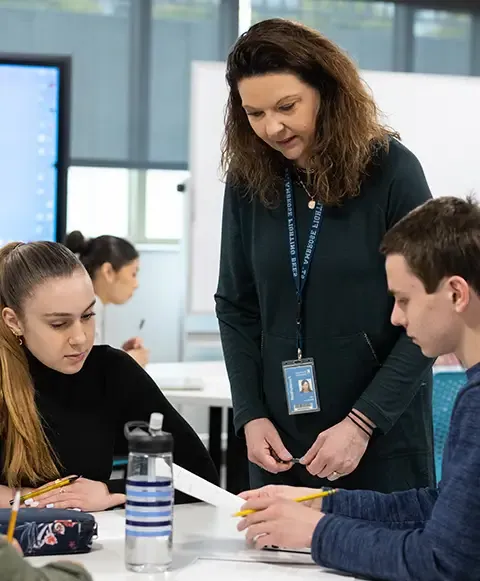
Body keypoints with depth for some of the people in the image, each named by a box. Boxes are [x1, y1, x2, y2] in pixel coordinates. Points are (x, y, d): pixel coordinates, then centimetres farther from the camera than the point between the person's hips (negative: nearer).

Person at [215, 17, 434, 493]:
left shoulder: (391, 171, -9)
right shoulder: (249, 181, 1)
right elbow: (235, 307, 9)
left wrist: (363, 422, -15)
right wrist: (250, 416, -3)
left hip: (383, 437, -3)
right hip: (281, 440, 3)